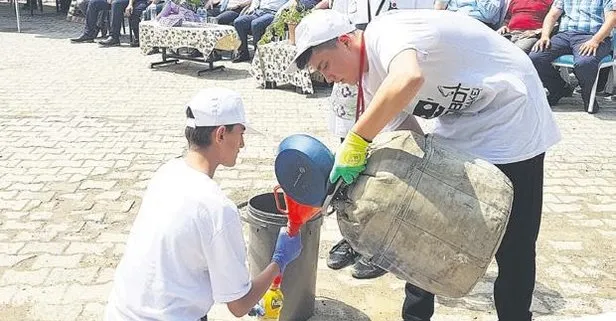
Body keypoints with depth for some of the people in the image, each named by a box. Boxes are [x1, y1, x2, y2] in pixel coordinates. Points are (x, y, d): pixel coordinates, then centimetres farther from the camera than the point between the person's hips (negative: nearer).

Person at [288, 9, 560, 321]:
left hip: (511, 119, -8)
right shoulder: (371, 81, 3)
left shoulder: (385, 31, -24)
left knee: (513, 247, -1)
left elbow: (408, 79, -47)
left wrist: (355, 142, -40)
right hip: (459, 126, 9)